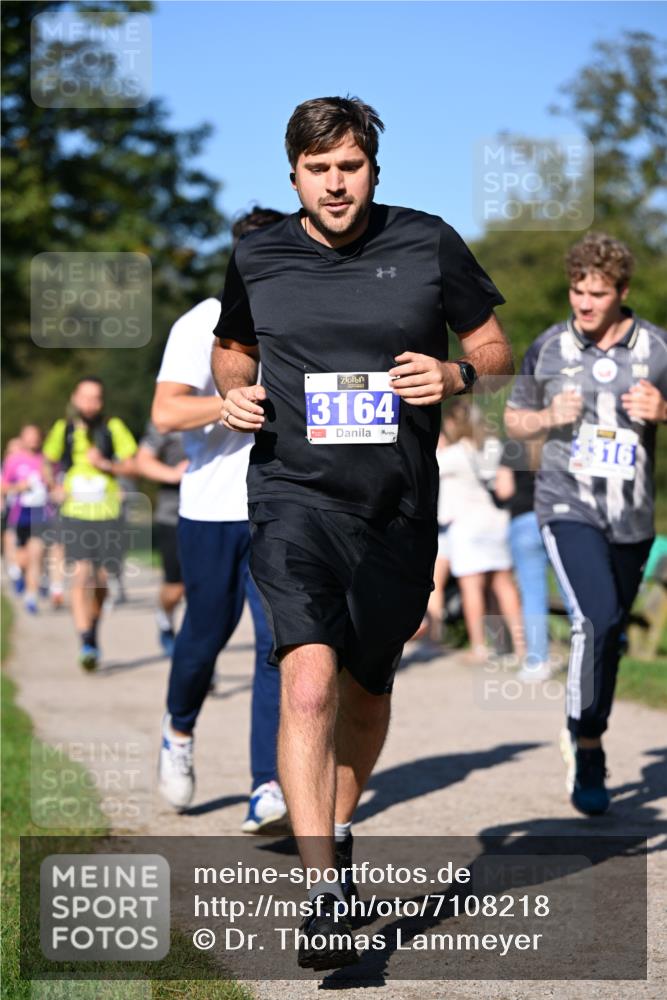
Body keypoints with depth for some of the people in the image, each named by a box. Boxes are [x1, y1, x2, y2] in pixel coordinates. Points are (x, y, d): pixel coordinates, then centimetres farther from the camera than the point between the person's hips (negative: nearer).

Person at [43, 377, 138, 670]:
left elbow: (132, 465, 1)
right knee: (80, 576, -14)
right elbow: (48, 461, 19)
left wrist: (106, 464, -15)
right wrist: (56, 487, 2)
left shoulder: (113, 427, -1)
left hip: (106, 514, 0)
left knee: (101, 579, 7)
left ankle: (94, 627, 35)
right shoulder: (63, 429, 3)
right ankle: (86, 644, -16)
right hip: (75, 515, 0)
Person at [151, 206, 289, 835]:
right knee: (205, 635, 11)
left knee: (281, 642, -11)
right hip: (212, 509, -3)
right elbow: (166, 412, -20)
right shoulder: (204, 326, -7)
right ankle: (179, 729, 42)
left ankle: (268, 791, -13)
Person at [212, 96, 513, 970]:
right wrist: (235, 393, 1)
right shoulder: (257, 259, 4)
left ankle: (339, 830, 44)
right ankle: (323, 894, -22)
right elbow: (231, 349, 22)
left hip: (399, 511, 2)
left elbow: (497, 352, 9)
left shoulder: (430, 245, 1)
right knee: (309, 681, -21)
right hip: (294, 496, -1)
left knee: (366, 693, 16)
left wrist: (456, 375, -13)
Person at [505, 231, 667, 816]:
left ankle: (587, 736, 36)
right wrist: (550, 417, -8)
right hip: (569, 509, -2)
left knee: (610, 635, 14)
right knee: (598, 620, -22)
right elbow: (514, 419, 12)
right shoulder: (547, 349, 1)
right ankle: (587, 751, -10)